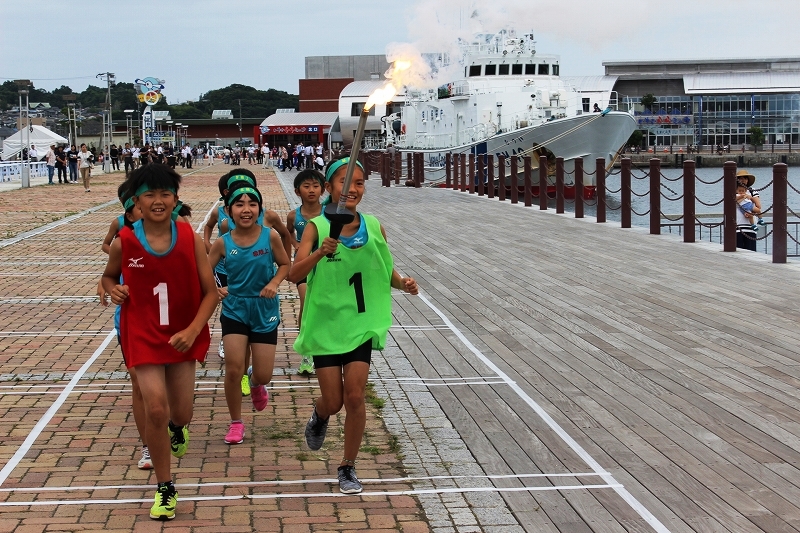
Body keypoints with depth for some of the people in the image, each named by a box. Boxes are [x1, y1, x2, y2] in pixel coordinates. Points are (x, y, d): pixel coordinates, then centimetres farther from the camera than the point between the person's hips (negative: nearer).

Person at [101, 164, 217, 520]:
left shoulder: (190, 238, -11)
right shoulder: (124, 243, -10)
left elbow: (210, 292, -7)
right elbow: (108, 277, 10)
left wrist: (192, 331, -20)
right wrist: (113, 289, -13)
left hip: (183, 336, 1)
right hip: (144, 335, -1)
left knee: (181, 414, 8)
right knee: (156, 408, -13)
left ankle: (176, 427, 49)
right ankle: (164, 488, 5)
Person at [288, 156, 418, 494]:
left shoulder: (374, 227, -1)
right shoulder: (317, 228, -10)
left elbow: (386, 269, 11)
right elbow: (294, 274, -20)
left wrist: (402, 283, -10)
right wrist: (321, 252, -37)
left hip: (361, 322, 2)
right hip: (325, 323, -2)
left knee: (355, 397, -4)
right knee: (333, 401, 3)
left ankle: (348, 467, 15)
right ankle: (319, 416, 43)